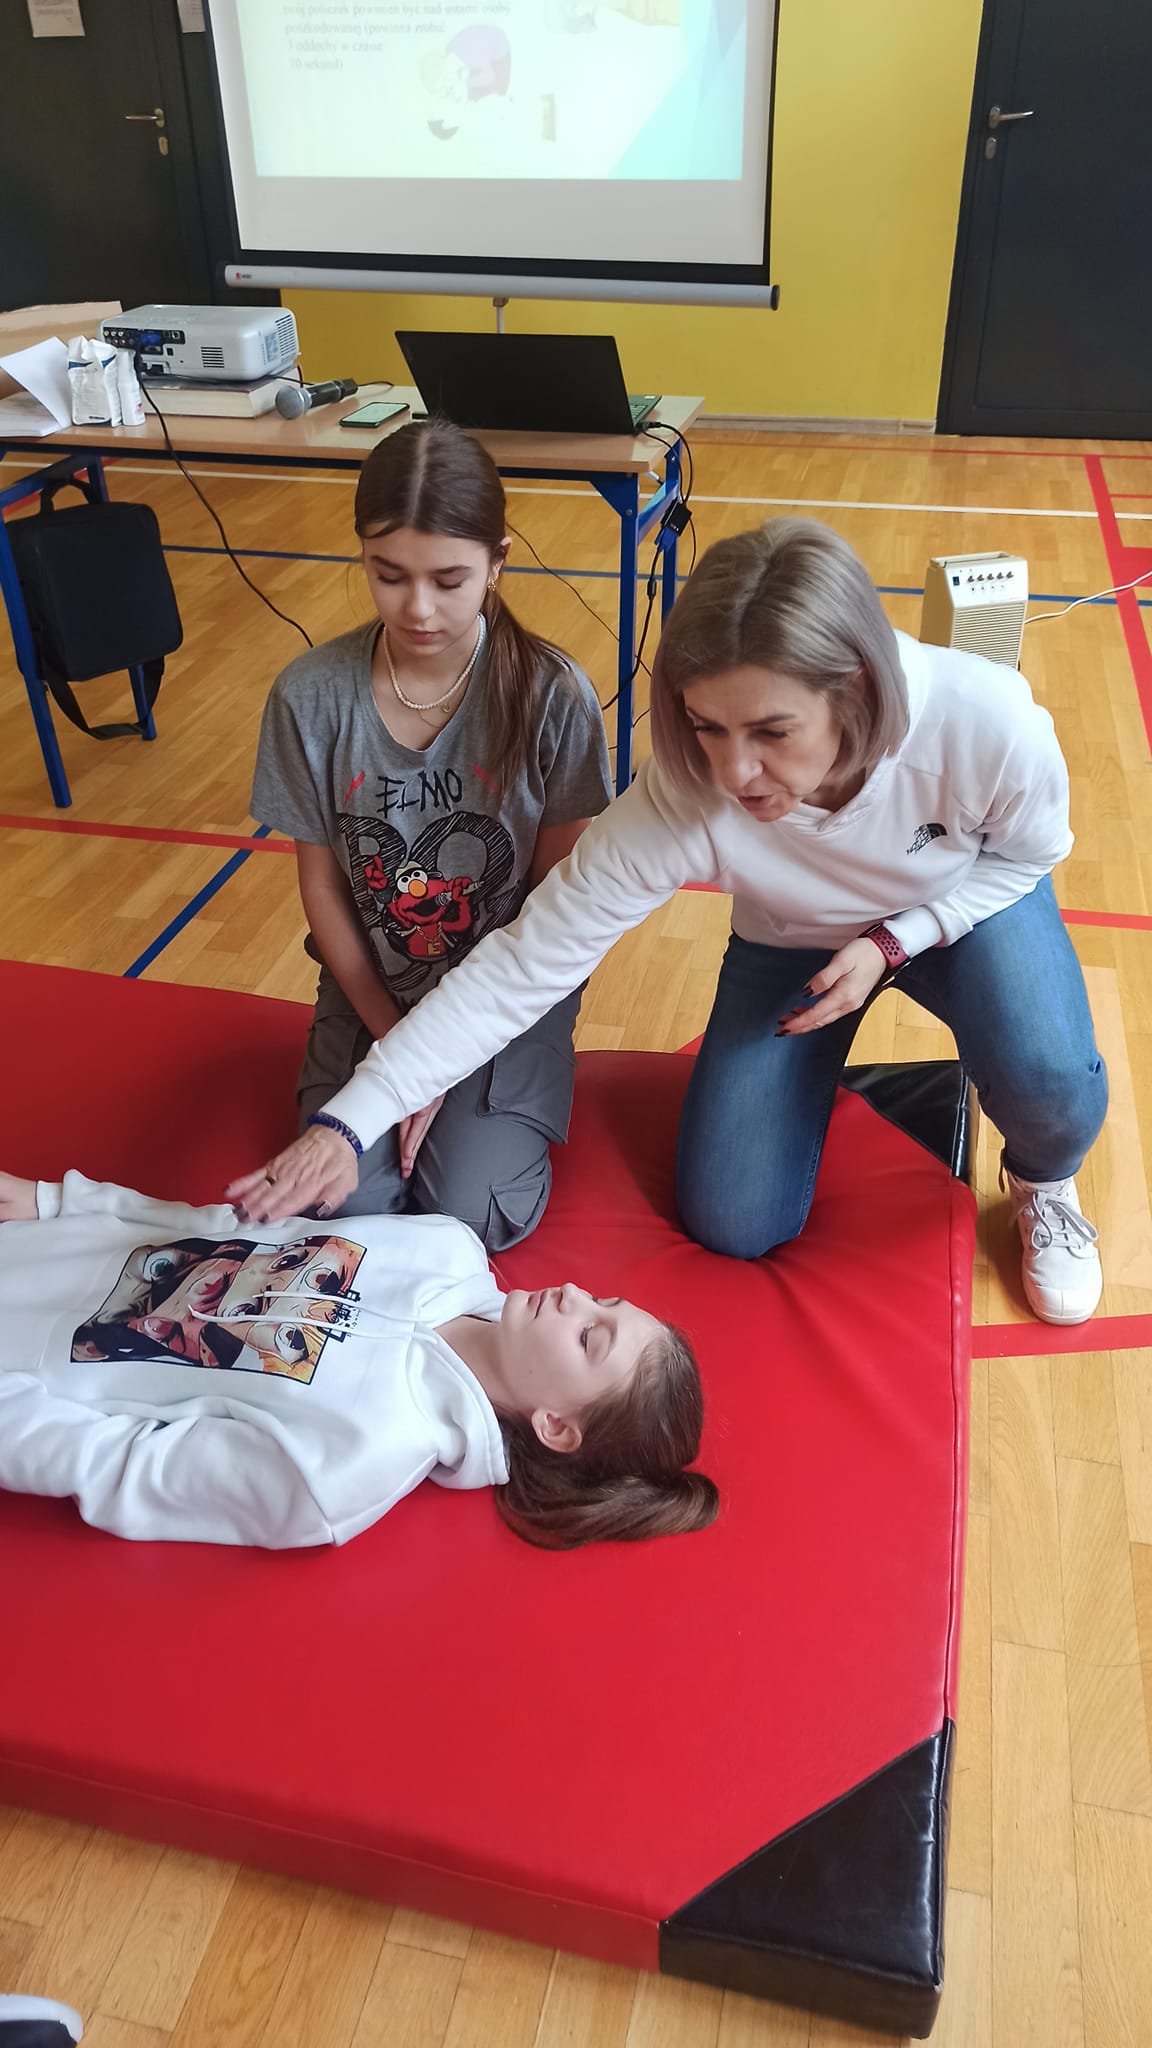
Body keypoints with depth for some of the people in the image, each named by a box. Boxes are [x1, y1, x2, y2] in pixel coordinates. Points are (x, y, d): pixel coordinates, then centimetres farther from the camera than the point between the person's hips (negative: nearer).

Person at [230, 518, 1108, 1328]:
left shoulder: (985, 722, -37)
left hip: (967, 902, 0)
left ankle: (1043, 1181, 8)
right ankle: (811, 1056, 26)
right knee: (732, 1226, -3)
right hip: (790, 943, 1)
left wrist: (892, 942, -28)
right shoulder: (679, 804, -38)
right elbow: (520, 967, -34)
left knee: (1049, 1082, -30)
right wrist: (348, 1124, -39)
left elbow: (1027, 854, -13)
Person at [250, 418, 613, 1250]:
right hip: (372, 994, 2)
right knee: (343, 1209, -12)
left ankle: (491, 1104, 16)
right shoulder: (311, 695, -13)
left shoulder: (551, 694, -17)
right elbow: (321, 885, -3)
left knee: (475, 1216, -15)